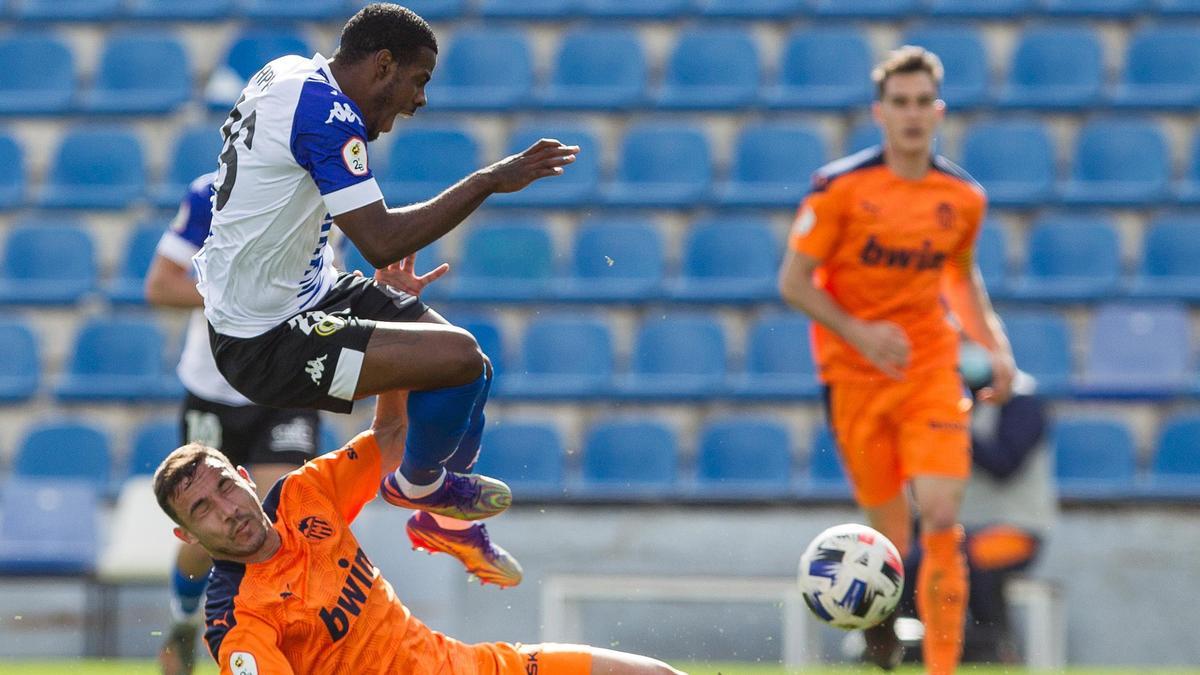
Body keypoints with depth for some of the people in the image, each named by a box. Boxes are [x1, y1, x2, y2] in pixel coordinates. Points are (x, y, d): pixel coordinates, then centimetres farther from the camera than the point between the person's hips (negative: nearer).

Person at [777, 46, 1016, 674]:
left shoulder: (963, 197, 3)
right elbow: (793, 282, -6)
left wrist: (995, 345, 6)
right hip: (854, 375, -2)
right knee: (891, 539, 3)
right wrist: (859, 332, -20)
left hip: (931, 370, 2)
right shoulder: (840, 186, -8)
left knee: (941, 523, -16)